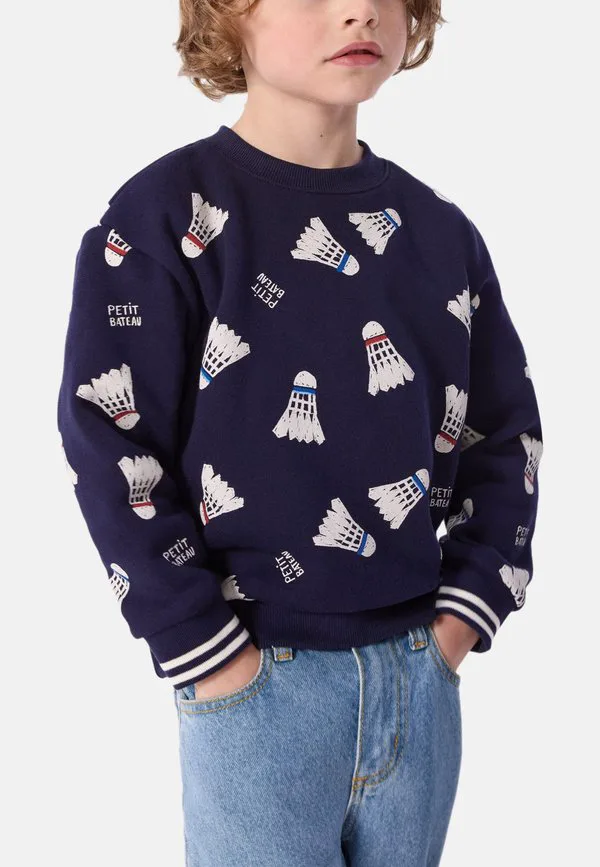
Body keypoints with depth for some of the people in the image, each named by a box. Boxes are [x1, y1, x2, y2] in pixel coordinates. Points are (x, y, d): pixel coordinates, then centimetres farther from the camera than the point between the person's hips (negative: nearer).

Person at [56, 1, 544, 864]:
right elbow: (108, 445, -13)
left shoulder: (439, 231, 5)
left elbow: (506, 429, 11)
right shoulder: (169, 218, -9)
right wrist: (204, 649, -14)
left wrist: (469, 605, 1)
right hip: (260, 679, -5)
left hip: (422, 672, 5)